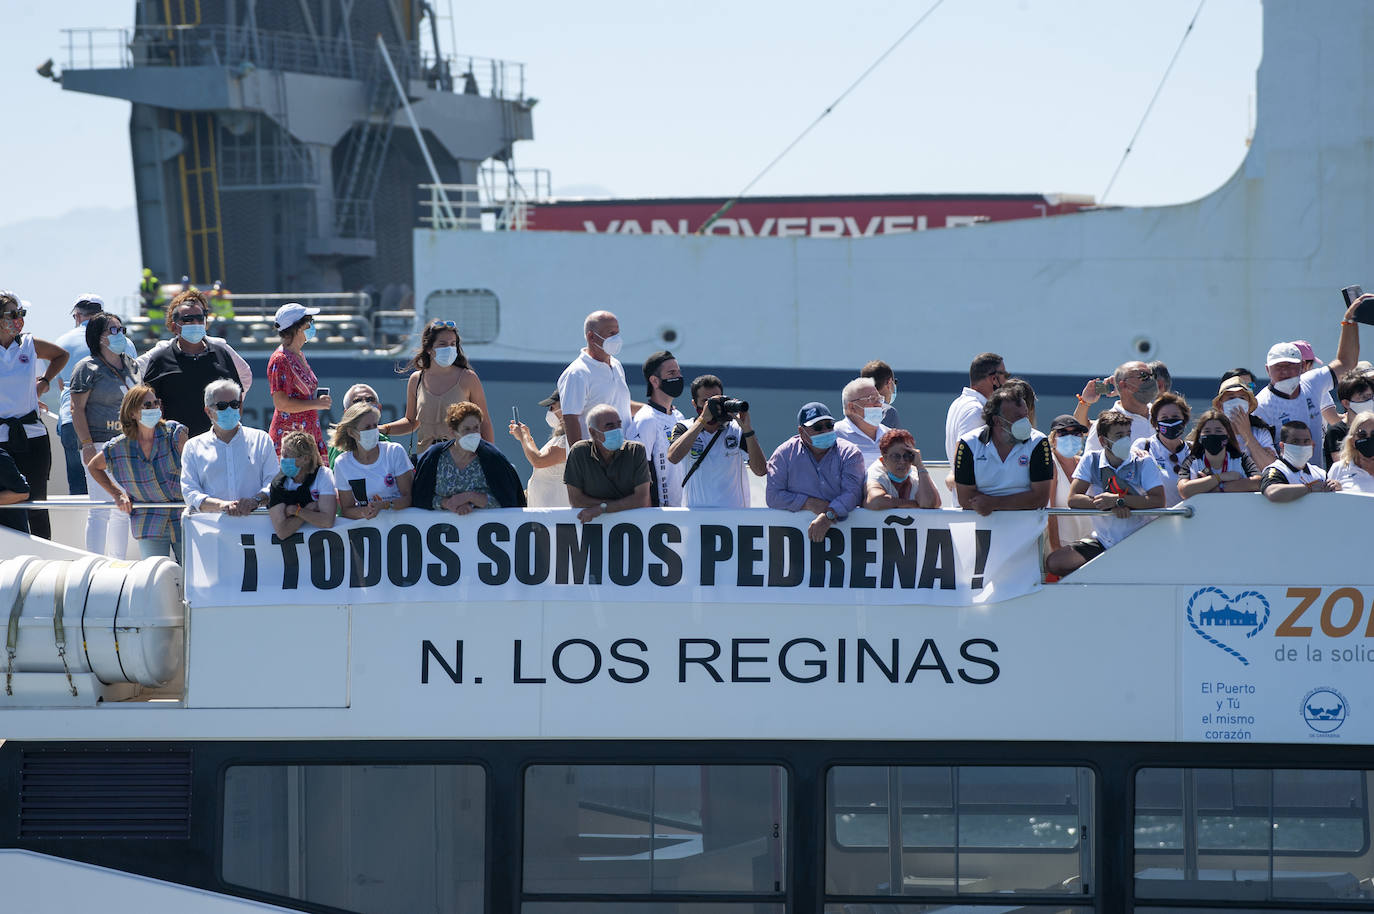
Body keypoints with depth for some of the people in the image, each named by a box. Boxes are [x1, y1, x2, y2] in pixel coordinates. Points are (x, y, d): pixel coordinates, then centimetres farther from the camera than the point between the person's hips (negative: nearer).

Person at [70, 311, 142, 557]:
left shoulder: (131, 364, 16)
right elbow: (77, 409, -9)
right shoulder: (88, 368, -5)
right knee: (100, 509, -10)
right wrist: (87, 444, -17)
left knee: (124, 509, 9)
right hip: (100, 443, -7)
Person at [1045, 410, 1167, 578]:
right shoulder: (1090, 461, 3)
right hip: (1101, 542, 2)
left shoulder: (1143, 462, -2)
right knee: (1054, 563, -18)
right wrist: (1111, 506, -23)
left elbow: (1159, 501, -15)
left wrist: (1118, 500, -22)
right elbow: (1073, 499, -8)